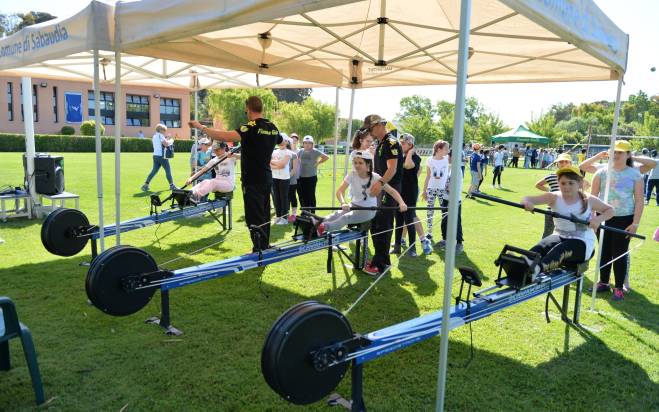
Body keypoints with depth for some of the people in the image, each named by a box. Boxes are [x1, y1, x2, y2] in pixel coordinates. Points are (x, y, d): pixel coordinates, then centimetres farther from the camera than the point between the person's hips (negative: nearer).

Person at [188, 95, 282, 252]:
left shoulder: (252, 127, -18)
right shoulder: (273, 127, 7)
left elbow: (226, 136, -32)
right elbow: (281, 141, 30)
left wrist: (201, 127, -23)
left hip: (253, 180, -8)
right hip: (267, 178, 8)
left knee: (254, 218, -4)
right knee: (264, 215, 17)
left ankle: (259, 251, -3)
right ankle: (265, 247, 27)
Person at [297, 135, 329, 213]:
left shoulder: (315, 151, -3)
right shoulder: (300, 151, 9)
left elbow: (326, 157, -2)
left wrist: (318, 163, -4)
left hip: (311, 177, -4)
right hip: (301, 177, 4)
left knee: (311, 195, -1)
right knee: (302, 195, 6)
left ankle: (312, 213, 7)